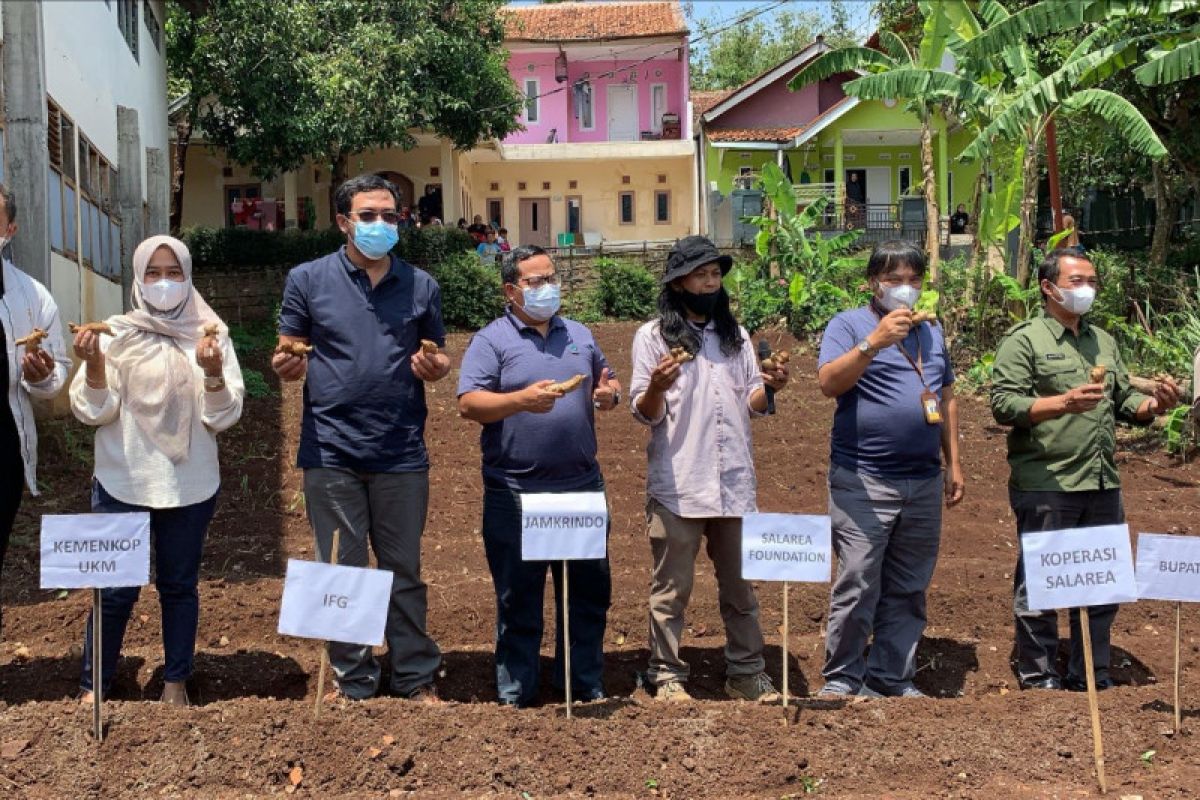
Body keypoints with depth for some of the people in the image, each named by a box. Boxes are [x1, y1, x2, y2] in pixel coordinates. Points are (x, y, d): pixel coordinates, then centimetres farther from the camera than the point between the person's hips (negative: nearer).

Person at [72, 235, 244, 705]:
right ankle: (94, 684, 22)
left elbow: (224, 417, -5)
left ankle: (176, 681, 28)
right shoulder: (117, 334, -2)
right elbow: (93, 412, -5)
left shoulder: (210, 333, -1)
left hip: (190, 486, 1)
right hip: (123, 485, -1)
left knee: (180, 585, 12)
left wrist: (214, 373, -23)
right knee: (116, 589, 4)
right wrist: (94, 366, -22)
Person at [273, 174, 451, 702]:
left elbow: (439, 360, 15)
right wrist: (286, 365, -18)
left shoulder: (420, 286, 9)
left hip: (402, 454, 1)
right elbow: (288, 360, 6)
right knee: (341, 572, 6)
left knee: (404, 571, 9)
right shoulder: (308, 280, 3)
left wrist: (435, 367, -8)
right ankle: (353, 682, 18)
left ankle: (415, 678, 20)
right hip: (331, 451, -1)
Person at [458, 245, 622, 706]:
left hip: (582, 487, 5)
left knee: (589, 590, 11)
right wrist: (521, 400, -27)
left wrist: (608, 395, -1)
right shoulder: (491, 341, -3)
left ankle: (586, 685, 24)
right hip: (516, 493, -4)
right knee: (518, 598, 5)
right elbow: (468, 405, -12)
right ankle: (515, 693, 17)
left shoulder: (579, 336, 14)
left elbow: (607, 384, 23)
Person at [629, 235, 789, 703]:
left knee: (740, 586, 10)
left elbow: (753, 405, 14)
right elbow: (644, 414, -3)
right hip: (677, 485, -4)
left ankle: (746, 674, 19)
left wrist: (769, 388, -8)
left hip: (734, 483, 4)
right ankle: (667, 675, 11)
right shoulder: (653, 336, 0)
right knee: (671, 589, 2)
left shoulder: (735, 335, 15)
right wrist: (657, 387, -24)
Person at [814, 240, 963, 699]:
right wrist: (874, 342, -29)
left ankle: (893, 679, 20)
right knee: (856, 588, -5)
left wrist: (954, 463, 18)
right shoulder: (849, 325, -2)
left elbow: (946, 398, 23)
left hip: (924, 484, 6)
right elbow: (829, 383, -18)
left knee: (908, 591, 10)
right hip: (864, 484, -6)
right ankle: (842, 680, 8)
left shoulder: (931, 333, 17)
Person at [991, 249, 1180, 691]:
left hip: (1103, 486, 7)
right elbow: (1004, 404, -14)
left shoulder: (1103, 341, 18)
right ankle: (1039, 679, 15)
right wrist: (1064, 403, -26)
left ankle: (1091, 676, 26)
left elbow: (1124, 402, 18)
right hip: (1045, 486, -6)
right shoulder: (1024, 339, -4)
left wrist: (1155, 404, -3)